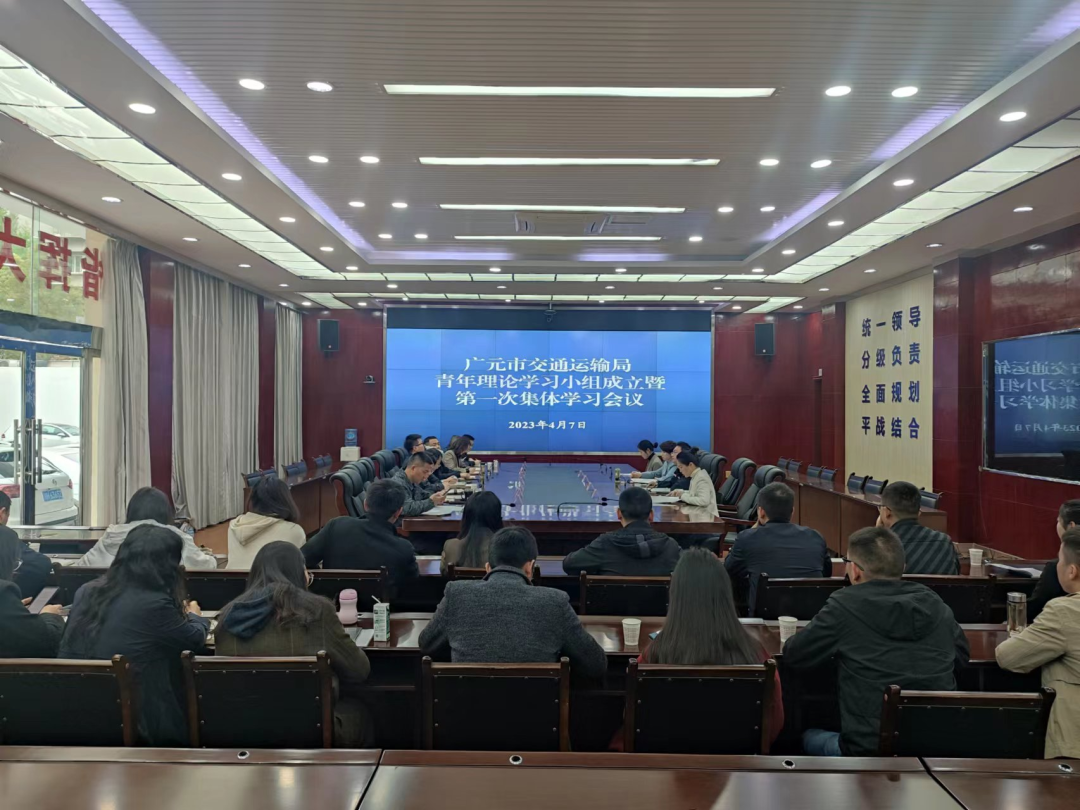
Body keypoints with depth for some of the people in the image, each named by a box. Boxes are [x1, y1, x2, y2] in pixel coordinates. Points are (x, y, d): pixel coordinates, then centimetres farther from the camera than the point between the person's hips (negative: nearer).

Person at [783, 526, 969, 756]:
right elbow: (961, 655, 18)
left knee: (809, 736, 25)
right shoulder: (934, 603, 1)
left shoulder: (844, 605, -12)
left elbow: (792, 656, -2)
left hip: (868, 750, -5)